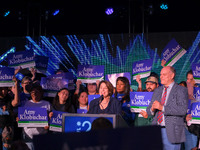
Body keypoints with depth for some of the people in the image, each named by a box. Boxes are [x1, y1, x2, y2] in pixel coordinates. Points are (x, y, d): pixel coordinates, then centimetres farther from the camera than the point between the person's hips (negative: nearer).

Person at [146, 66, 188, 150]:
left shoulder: (181, 90, -2)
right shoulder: (157, 91, 17)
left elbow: (183, 110, -16)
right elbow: (148, 110, 15)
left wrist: (162, 108, -20)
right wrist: (152, 109, -9)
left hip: (172, 132, -5)